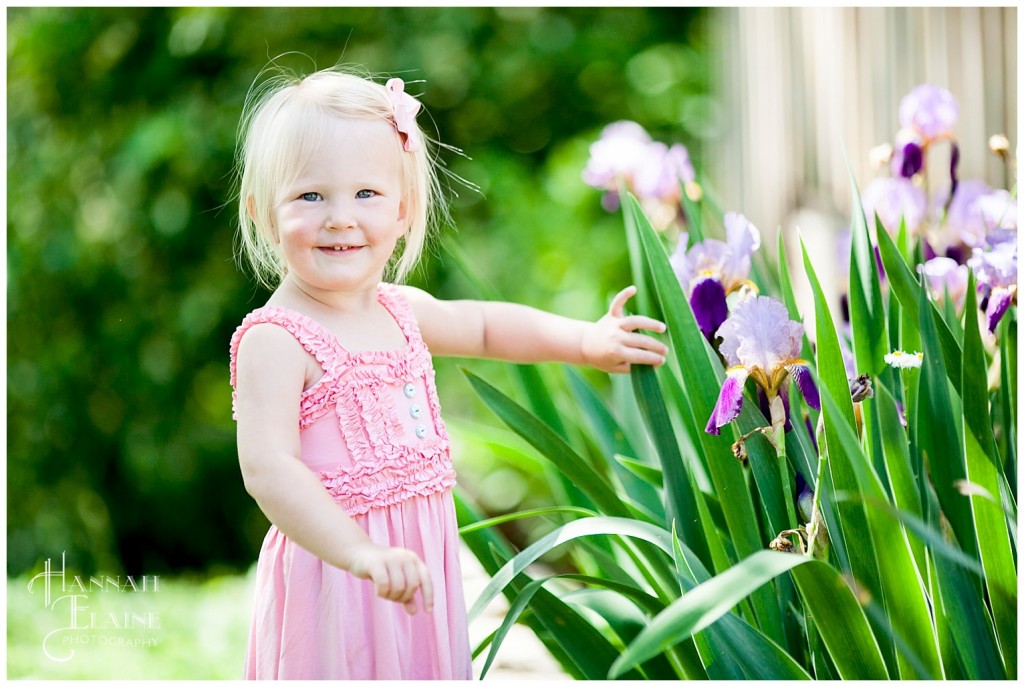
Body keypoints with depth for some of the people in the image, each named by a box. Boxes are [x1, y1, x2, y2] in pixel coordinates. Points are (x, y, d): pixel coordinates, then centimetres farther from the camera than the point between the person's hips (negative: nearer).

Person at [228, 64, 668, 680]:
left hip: (422, 569, 7)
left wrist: (585, 340, 20)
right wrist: (360, 553, -36)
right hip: (335, 578, -7)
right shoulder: (275, 341, -17)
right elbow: (268, 469, -27)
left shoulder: (401, 310, 7)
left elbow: (485, 325, 28)